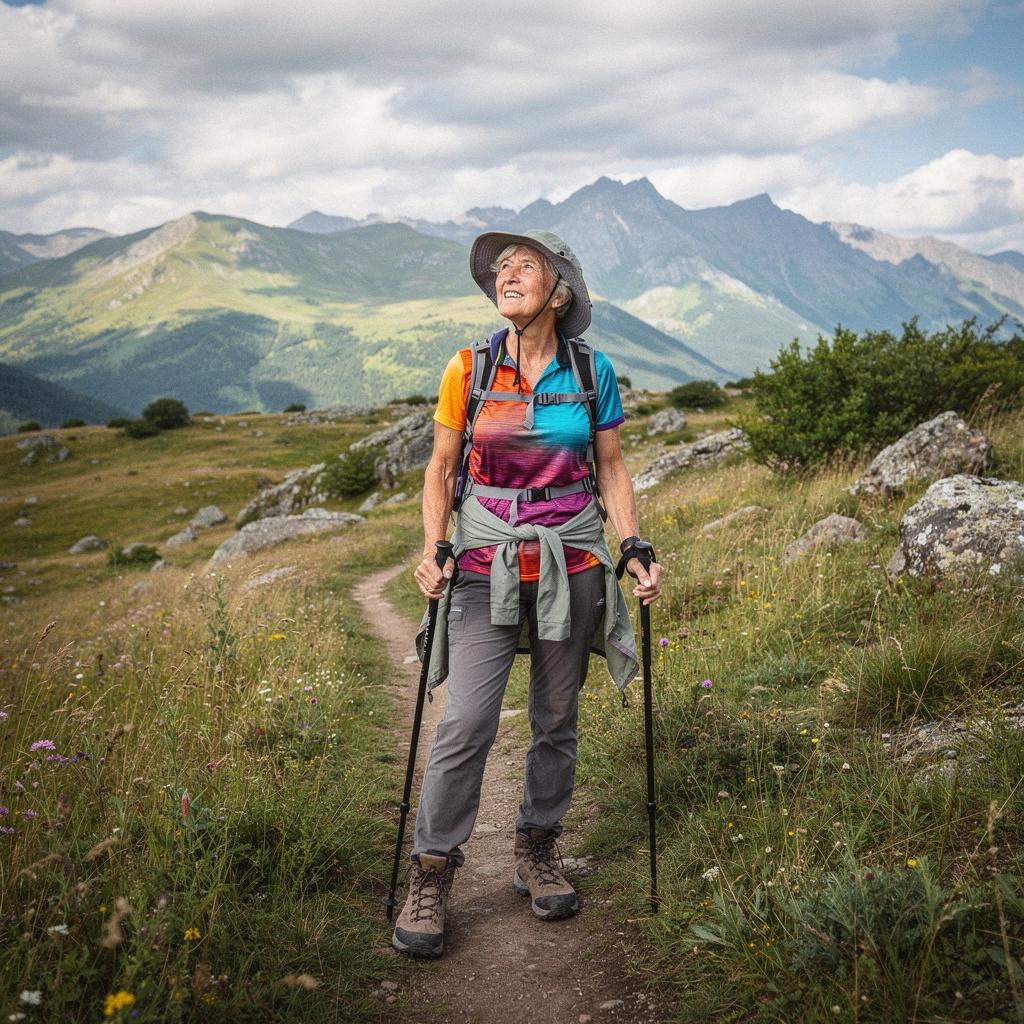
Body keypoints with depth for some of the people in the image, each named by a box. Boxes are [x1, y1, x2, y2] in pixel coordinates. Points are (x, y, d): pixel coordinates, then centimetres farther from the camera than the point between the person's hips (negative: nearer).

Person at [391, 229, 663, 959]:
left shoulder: (592, 372, 1)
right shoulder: (469, 370, -1)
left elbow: (612, 470, 7)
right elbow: (441, 468, 4)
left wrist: (635, 549, -4)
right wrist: (433, 549, -9)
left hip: (571, 565, 2)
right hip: (487, 566, -1)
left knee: (557, 720, 11)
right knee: (467, 724, -10)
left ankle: (537, 857, 29)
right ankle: (430, 881, 4)